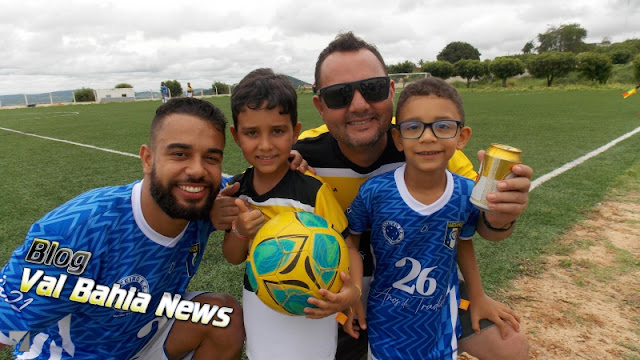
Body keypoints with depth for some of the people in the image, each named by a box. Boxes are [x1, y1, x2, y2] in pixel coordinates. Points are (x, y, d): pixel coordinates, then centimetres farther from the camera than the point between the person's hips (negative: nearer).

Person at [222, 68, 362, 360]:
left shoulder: (313, 191, -22)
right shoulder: (236, 191, -7)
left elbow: (346, 248, -15)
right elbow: (233, 258, 2)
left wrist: (353, 289, -35)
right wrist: (239, 232, -19)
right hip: (258, 307, 4)